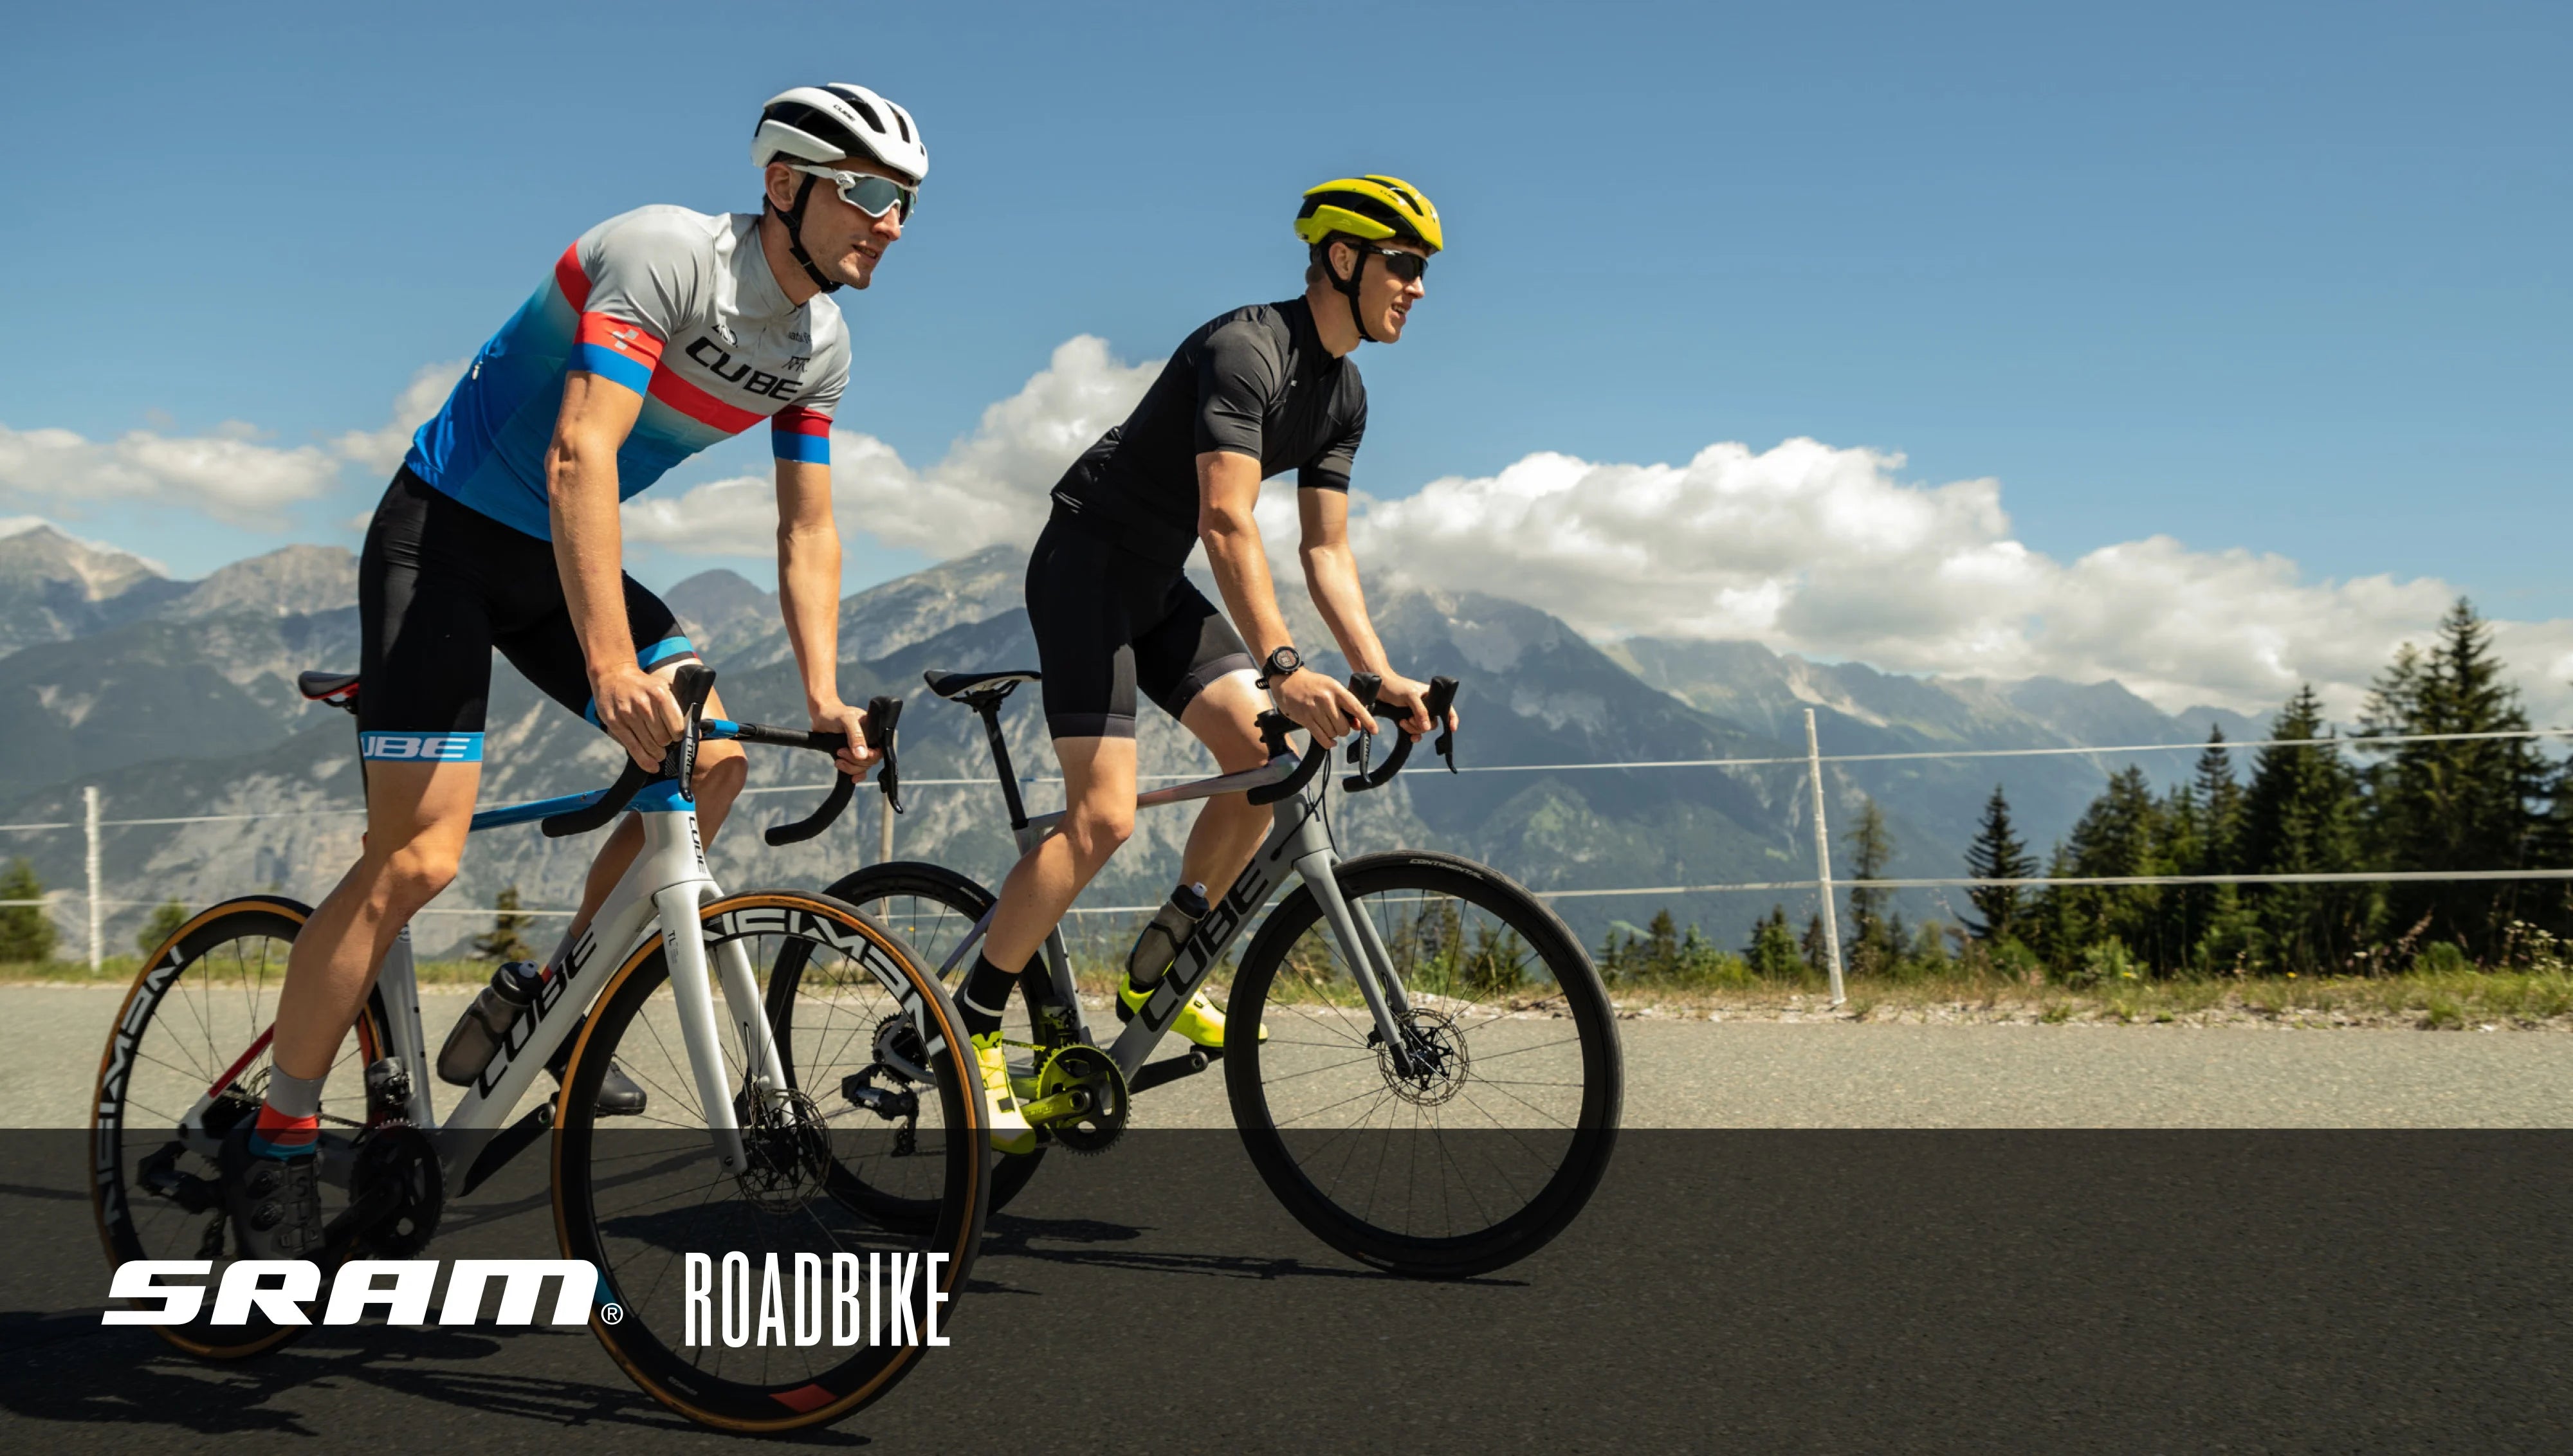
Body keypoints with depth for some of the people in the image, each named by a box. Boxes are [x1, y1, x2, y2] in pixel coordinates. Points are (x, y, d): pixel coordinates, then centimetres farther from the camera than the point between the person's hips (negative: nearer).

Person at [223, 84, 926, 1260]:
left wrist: (823, 697, -9)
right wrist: (611, 662, -44)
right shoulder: (662, 256, -25)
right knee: (416, 861, -14)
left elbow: (807, 536, 4)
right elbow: (579, 457, -35)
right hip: (443, 536, -8)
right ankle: (272, 1145, 0)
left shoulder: (820, 346, 0)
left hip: (557, 552, 8)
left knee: (715, 766, -7)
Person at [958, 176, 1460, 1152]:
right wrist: (1282, 667, -43)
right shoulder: (1246, 350, -23)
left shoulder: (1344, 395, 5)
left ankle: (1154, 973, 8)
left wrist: (1384, 678, -7)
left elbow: (1325, 553, 5)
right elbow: (1227, 522, -34)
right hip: (1085, 565, -9)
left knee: (1265, 754, -6)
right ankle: (968, 1027, -6)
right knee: (1103, 816, -17)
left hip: (1159, 584, 9)